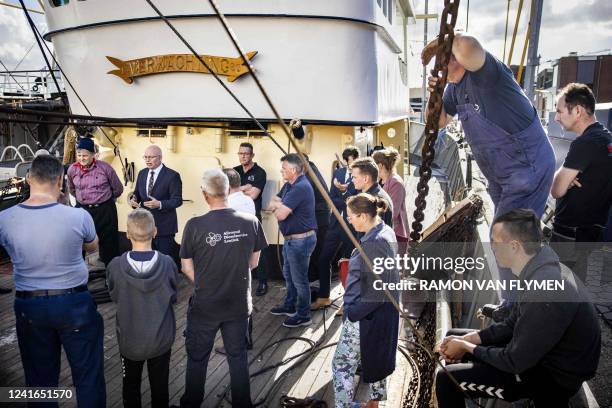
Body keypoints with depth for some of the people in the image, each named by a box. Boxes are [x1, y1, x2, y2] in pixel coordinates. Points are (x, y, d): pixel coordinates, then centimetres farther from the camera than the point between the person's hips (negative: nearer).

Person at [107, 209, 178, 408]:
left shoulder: (115, 266, -21)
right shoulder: (167, 263, -21)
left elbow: (115, 297, -3)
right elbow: (173, 298, -5)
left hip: (129, 339, 0)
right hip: (161, 338, 0)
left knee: (131, 386, 24)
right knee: (160, 387, 20)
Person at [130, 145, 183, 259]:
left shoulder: (172, 175, -10)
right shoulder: (142, 173, 10)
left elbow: (177, 200, -13)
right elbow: (137, 193, 17)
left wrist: (160, 204, -28)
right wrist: (133, 199, -7)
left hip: (164, 225, -6)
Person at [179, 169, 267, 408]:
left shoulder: (195, 226, -19)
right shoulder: (251, 222, -13)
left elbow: (187, 268, -7)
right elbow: (253, 263, 0)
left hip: (204, 306, -1)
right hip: (239, 304, 2)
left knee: (197, 359, 19)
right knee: (238, 357, 20)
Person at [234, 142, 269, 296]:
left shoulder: (259, 172, -6)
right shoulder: (234, 171, 11)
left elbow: (253, 195, -15)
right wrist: (245, 188, -14)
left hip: (252, 216, -5)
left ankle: (262, 282, 8)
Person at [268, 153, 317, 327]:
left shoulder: (301, 187, -24)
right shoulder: (289, 184, 9)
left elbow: (280, 214, -26)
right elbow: (271, 204, 7)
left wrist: (278, 207, -4)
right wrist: (280, 206, -14)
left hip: (300, 240, -10)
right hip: (290, 239, 10)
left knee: (299, 279, 2)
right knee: (288, 275, 23)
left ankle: (303, 316, 16)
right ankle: (289, 306, 41)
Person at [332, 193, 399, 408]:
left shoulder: (374, 244, -27)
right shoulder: (386, 232, 3)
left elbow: (375, 292, -25)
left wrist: (352, 313, -16)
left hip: (366, 317, -10)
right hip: (382, 313, 10)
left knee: (342, 364, 3)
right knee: (376, 358, 24)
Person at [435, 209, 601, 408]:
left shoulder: (544, 293, -34)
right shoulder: (543, 269, -3)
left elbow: (515, 362, -25)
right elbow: (512, 324, 8)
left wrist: (467, 347, -11)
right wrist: (468, 339, -2)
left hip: (553, 377, -9)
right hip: (539, 352, 9)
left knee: (447, 379, -14)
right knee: (453, 337, 12)